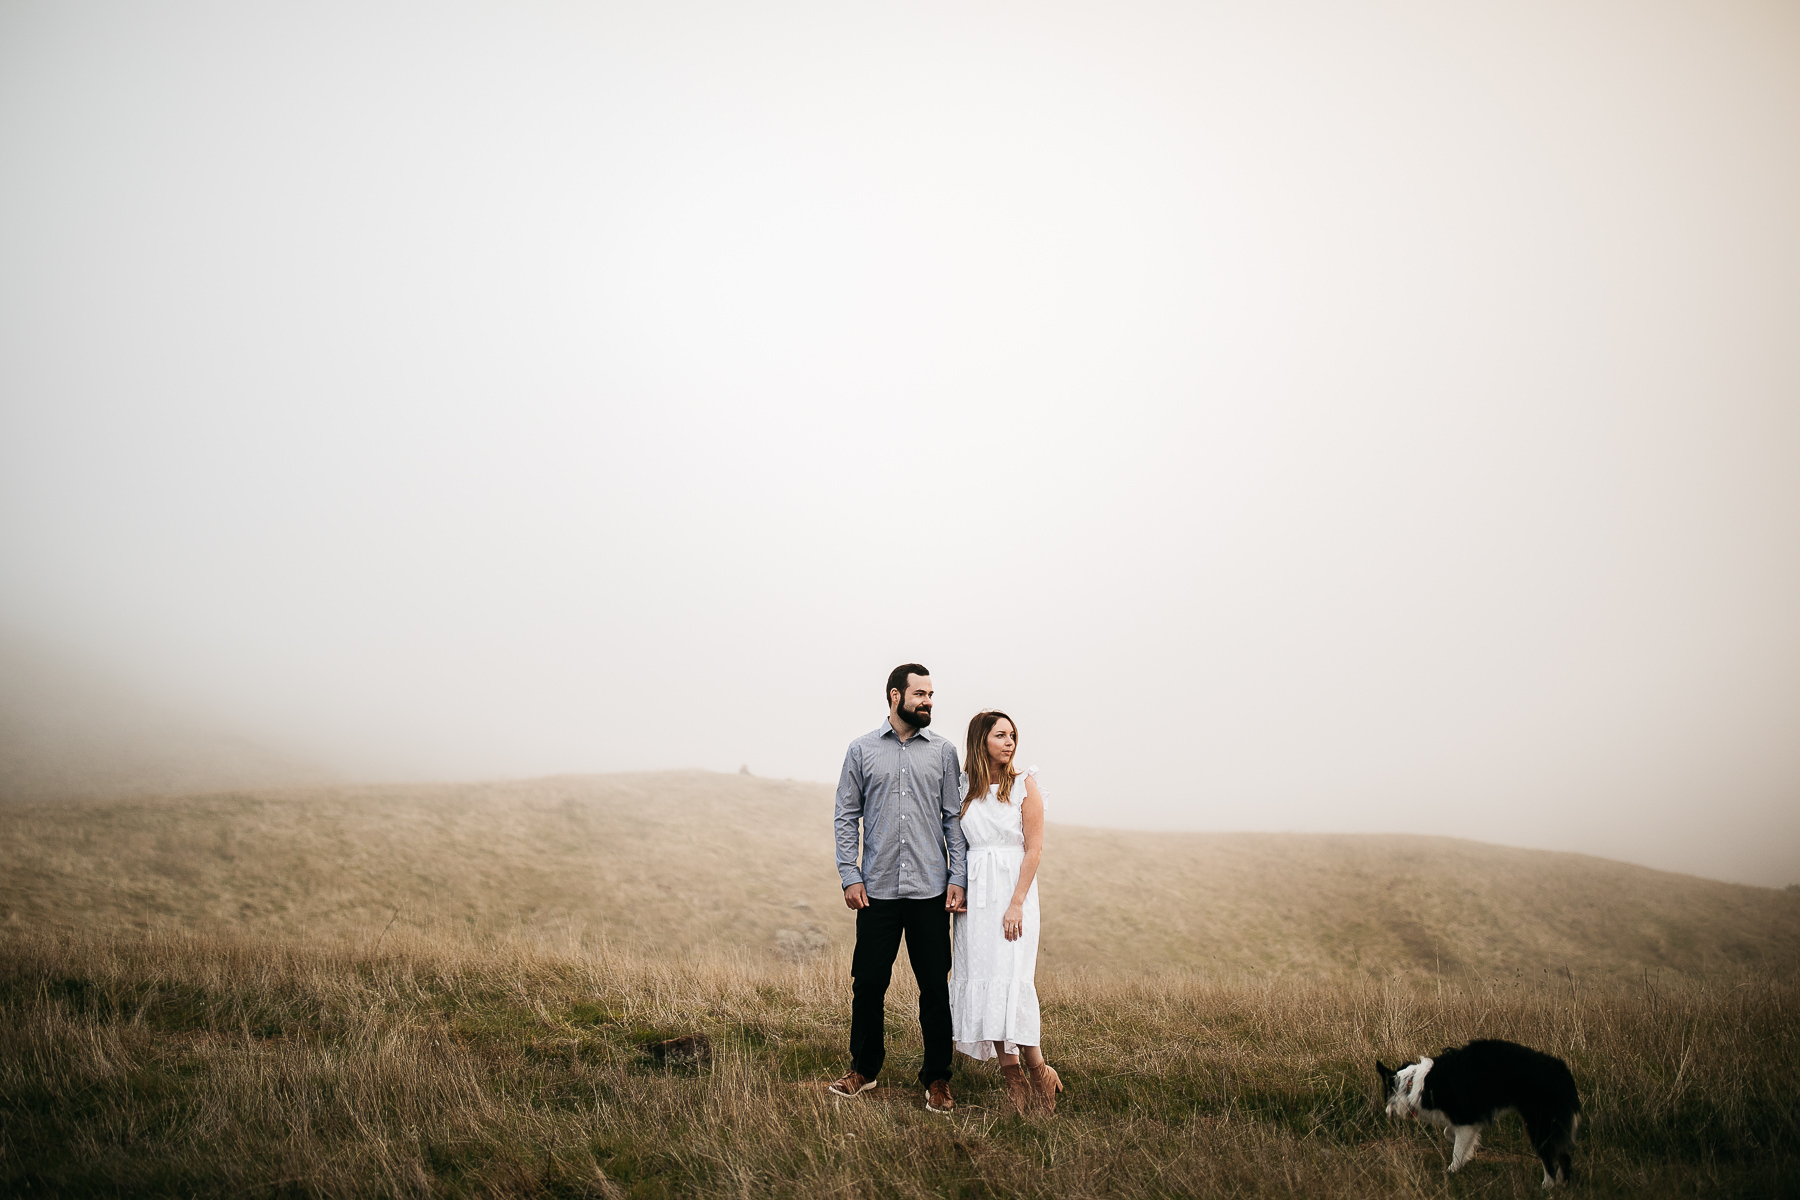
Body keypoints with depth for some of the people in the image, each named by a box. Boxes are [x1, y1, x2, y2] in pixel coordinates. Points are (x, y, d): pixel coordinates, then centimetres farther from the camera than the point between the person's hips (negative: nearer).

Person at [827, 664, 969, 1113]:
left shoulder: (943, 751, 6)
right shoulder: (862, 750, 4)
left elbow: (954, 819, 6)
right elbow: (846, 816, 5)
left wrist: (958, 878, -2)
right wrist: (850, 876, -2)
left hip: (930, 890, 0)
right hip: (877, 890, 0)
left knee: (935, 987, 4)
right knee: (868, 983, 7)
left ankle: (937, 1078, 16)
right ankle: (864, 1068, 25)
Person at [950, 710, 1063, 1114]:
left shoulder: (1024, 784, -1)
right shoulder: (966, 790, 10)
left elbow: (1034, 849, -6)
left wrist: (1016, 903, -14)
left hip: (1013, 890, -4)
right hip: (974, 895, 4)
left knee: (1012, 979, -12)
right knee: (981, 978, 0)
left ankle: (1038, 1071, -1)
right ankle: (1012, 1076, 6)